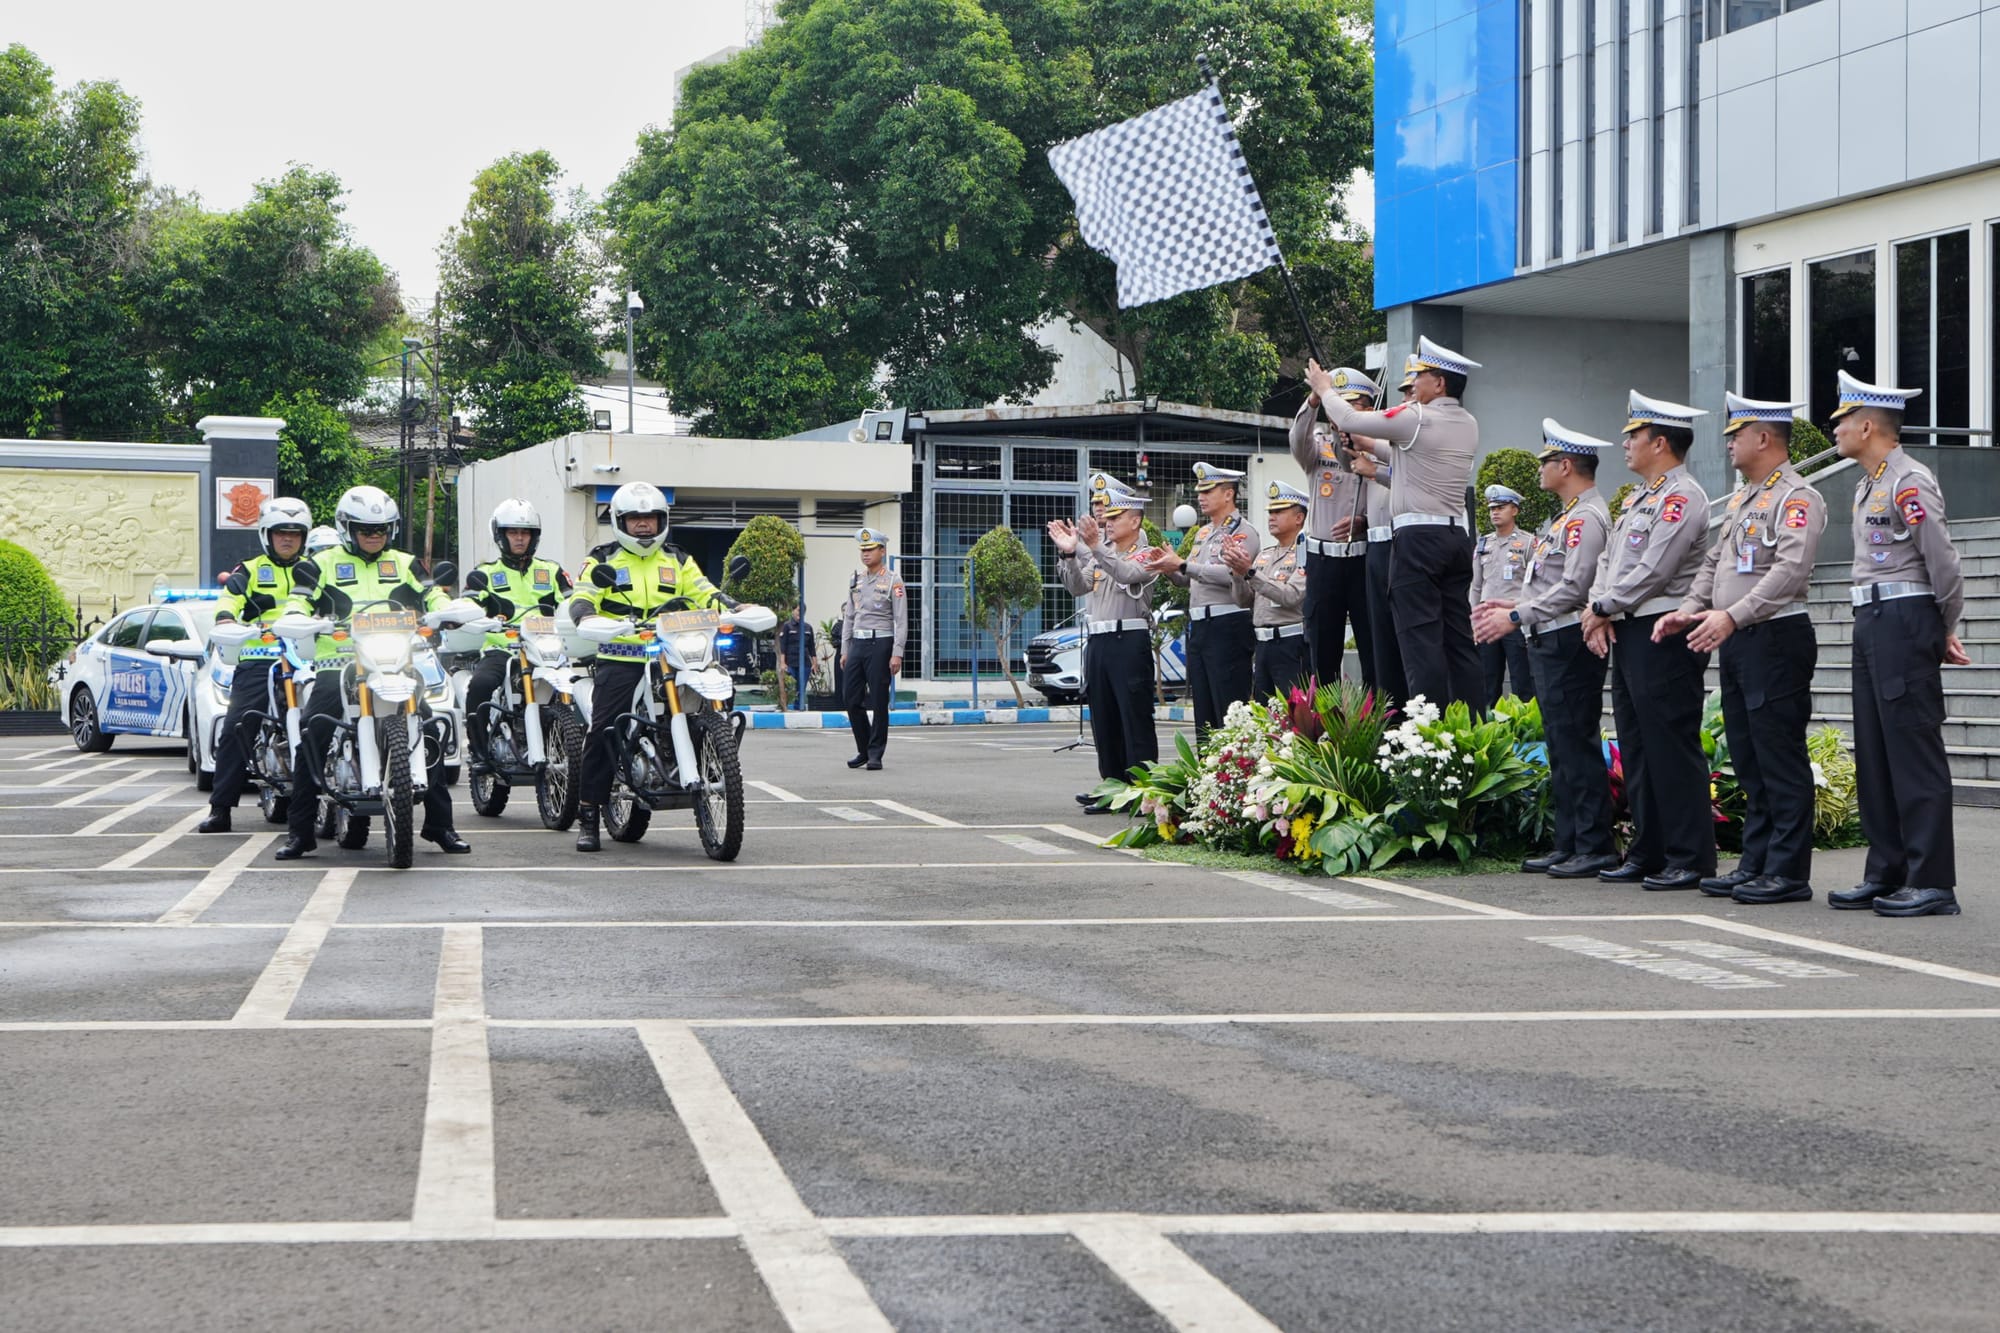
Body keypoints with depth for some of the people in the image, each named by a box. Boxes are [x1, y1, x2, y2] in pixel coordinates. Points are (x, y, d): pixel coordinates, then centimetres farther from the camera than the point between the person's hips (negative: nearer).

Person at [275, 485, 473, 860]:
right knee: (312, 732, -19)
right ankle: (299, 830, -12)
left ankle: (439, 823, 4)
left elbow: (431, 595, 14)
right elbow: (300, 598, 3)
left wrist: (453, 610, -8)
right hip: (338, 663, -2)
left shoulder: (404, 564, 20)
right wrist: (295, 616, -20)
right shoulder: (323, 564, 13)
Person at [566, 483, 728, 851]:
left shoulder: (678, 561, 20)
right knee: (602, 731, -11)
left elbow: (704, 592, 15)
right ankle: (588, 817, -6)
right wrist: (586, 616, -26)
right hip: (620, 657, -3)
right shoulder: (603, 560, 11)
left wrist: (725, 607, -7)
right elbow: (581, 597, -2)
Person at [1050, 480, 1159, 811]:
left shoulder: (1146, 555, -2)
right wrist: (1068, 553, -8)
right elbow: (1078, 586, 8)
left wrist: (1096, 547, -34)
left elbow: (1127, 573, -22)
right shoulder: (1101, 555, 19)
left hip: (1130, 641, -7)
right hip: (1097, 642, 7)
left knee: (1135, 719, -8)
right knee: (1103, 719, 9)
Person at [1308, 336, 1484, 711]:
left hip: (1419, 537, -8)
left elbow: (1349, 419, -2)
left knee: (1422, 638, -9)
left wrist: (1324, 388, 16)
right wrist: (1367, 446, 33)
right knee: (1459, 637, 7)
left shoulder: (1417, 419, -10)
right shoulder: (1468, 426, 13)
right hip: (1457, 536, 8)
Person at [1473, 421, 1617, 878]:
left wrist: (1516, 616, -19)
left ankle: (1596, 848, -8)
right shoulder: (1566, 516, 20)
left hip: (1569, 641, -11)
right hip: (1548, 643, 11)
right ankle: (1568, 844, 15)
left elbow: (1573, 588, -21)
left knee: (1577, 743, -10)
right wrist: (1507, 603, 13)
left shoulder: (1586, 517, -13)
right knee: (1561, 745, 11)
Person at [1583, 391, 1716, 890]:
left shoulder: (1682, 496, -11)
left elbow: (1653, 571, -18)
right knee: (1637, 751, 12)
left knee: (1672, 750, -9)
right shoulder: (1638, 498, 20)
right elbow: (1610, 560, 20)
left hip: (1664, 637, -10)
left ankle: (1690, 860, -7)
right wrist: (1599, 613, 3)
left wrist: (1604, 607, -8)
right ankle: (1647, 854, 17)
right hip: (1628, 635, 10)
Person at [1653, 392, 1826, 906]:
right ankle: (1756, 863, 17)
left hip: (1776, 638, -10)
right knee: (1748, 760, 11)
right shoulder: (1740, 498, 20)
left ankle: (1788, 871, -4)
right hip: (1736, 641, 10)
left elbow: (1791, 570, -23)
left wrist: (1731, 616, -29)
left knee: (1781, 760, -6)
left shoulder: (1797, 497, -11)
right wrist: (1690, 609, 5)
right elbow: (1714, 563, 22)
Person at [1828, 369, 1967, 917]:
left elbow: (1942, 563, -16)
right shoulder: (1868, 485, 17)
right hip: (1871, 624, 10)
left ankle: (1932, 883, -6)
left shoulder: (1909, 482, -13)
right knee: (1874, 754, 10)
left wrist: (1944, 631, -2)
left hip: (1904, 621, -10)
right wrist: (1940, 632, 13)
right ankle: (1886, 875, 16)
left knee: (1914, 753, -8)